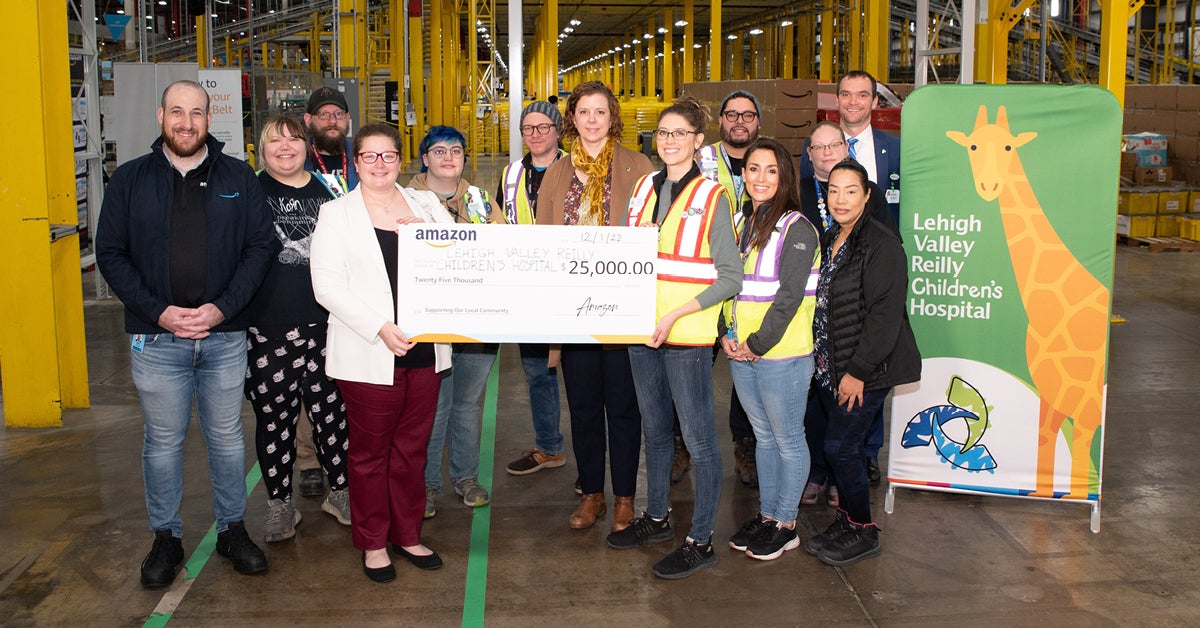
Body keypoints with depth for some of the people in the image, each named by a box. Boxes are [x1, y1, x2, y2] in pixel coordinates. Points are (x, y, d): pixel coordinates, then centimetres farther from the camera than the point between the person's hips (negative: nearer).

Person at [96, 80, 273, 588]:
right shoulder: (130, 179, 3)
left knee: (226, 436, 11)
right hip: (155, 337, 0)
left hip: (225, 335, 0)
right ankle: (166, 538, 24)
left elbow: (259, 245, 1)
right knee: (163, 440, 9)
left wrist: (223, 306, -12)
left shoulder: (238, 178, 4)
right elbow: (110, 253, 1)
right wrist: (159, 312, -11)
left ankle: (232, 529, 26)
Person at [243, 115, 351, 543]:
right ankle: (279, 503, 19)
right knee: (275, 416, 5)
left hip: (324, 323, 2)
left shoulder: (325, 191, 11)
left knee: (331, 409, 6)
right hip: (268, 328, -2)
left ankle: (340, 491, 24)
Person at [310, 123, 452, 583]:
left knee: (412, 448, 12)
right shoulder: (337, 214, 1)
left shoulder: (426, 205, 11)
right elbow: (327, 286, -7)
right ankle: (373, 543, 22)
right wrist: (379, 328, -17)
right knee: (370, 451, 7)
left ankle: (408, 535, 27)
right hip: (369, 356, -3)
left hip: (423, 351, 3)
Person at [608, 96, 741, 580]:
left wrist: (675, 315, -19)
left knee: (698, 438, 1)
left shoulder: (712, 198, -8)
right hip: (641, 328, 6)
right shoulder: (645, 187, 9)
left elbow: (730, 277, -11)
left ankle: (700, 542, 11)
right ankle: (656, 518, 33)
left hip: (688, 335, -6)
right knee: (655, 429, 18)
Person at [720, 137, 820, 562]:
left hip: (782, 354, -7)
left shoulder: (796, 229, -10)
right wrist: (727, 335, -1)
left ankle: (785, 525, 16)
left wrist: (757, 344, -15)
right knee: (764, 436, 17)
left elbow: (789, 296, -16)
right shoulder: (746, 225, 12)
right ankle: (766, 514, 28)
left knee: (788, 439, 5)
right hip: (740, 352, 7)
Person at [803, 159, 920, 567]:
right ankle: (847, 519, 28)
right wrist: (822, 360, 10)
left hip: (867, 370, -7)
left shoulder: (882, 243, -15)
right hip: (829, 367, 7)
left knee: (840, 446, -4)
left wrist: (859, 371, -19)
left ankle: (863, 532, 12)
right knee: (842, 446, 13)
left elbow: (885, 314, -19)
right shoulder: (827, 240, 11)